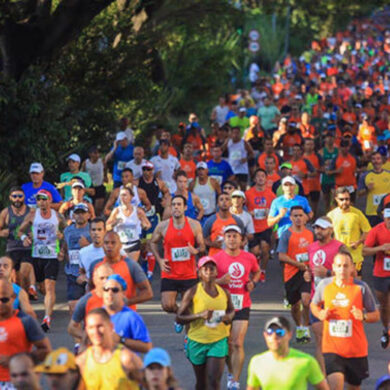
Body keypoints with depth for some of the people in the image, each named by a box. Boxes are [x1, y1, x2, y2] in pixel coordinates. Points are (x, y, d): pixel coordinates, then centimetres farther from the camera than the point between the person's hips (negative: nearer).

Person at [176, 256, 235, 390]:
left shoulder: (224, 293, 2)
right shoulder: (192, 292, -8)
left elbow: (231, 310, 22)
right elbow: (179, 318, -9)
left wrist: (229, 317, -3)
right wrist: (200, 315, -23)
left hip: (219, 340, 1)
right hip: (197, 341, -1)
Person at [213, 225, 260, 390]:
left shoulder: (249, 258, 2)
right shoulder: (217, 258, -4)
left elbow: (257, 272, 23)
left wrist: (253, 282, 2)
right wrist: (220, 281, -21)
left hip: (242, 306, 0)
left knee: (238, 344, -10)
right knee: (227, 343, 11)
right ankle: (231, 373, 35)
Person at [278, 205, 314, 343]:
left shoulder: (310, 233, 7)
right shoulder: (286, 235, -6)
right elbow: (282, 256, -11)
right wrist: (299, 264, -16)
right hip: (292, 273, -1)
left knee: (306, 300, -18)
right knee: (295, 305, 11)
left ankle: (306, 329, -4)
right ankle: (299, 328, 34)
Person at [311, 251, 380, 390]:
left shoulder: (361, 287, -5)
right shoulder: (324, 285, -1)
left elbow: (376, 315, 2)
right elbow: (314, 305, 18)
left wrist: (363, 316, -20)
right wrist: (320, 314, -4)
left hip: (356, 349, 0)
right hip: (331, 347, 0)